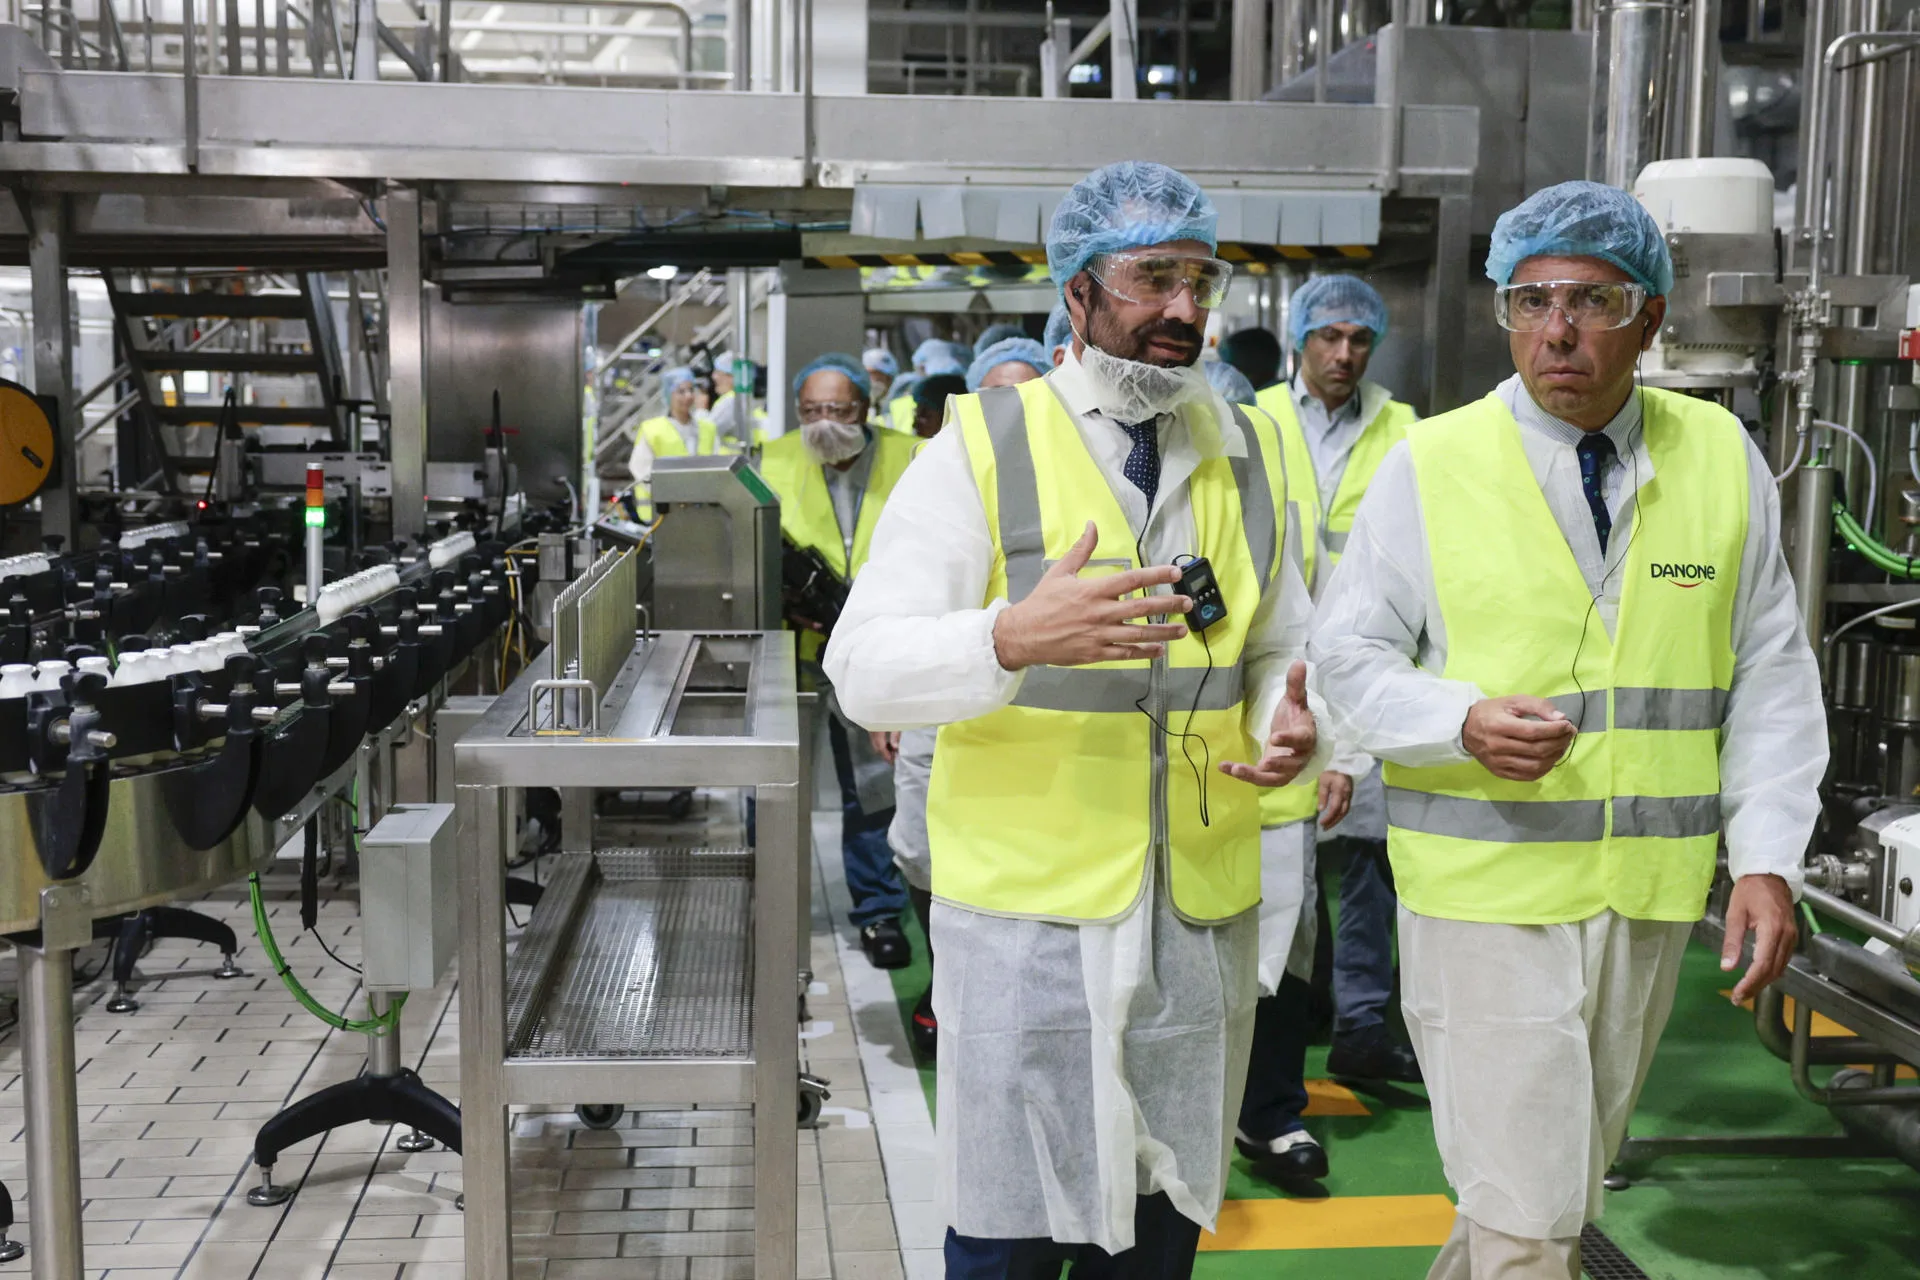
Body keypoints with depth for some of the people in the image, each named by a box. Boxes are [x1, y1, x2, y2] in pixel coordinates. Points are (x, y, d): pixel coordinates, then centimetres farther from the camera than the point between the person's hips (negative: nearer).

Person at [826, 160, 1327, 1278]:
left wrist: (1293, 728, -9)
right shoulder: (981, 450, -5)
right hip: (1027, 913, -4)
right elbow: (864, 669, -12)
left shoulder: (1249, 454, 10)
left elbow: (1276, 649, 15)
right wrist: (1013, 638, -30)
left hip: (1203, 919, 4)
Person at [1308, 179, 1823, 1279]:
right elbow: (1351, 656, -1)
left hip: (1652, 894, 4)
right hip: (1484, 887, -4)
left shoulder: (1723, 457, 4)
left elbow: (1771, 676, 6)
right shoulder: (1433, 463, -4)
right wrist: (1467, 724, -19)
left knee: (1570, 1176, 20)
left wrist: (1767, 857, -3)